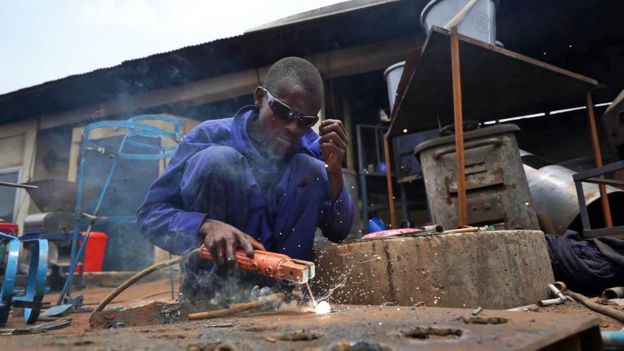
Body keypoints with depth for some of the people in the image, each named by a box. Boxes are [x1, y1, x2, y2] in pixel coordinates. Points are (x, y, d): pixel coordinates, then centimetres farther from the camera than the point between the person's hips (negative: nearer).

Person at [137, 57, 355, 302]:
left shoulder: (312, 147, -5)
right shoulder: (211, 136, -14)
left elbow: (339, 232, -6)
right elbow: (150, 213, -15)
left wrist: (335, 170, -23)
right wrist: (206, 225, -36)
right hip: (218, 261, -2)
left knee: (311, 170, -17)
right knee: (217, 159, -24)